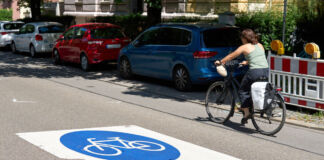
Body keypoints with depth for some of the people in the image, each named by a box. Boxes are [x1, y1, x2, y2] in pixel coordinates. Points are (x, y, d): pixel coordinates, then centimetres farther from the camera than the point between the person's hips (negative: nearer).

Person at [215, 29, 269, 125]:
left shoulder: (244, 47, 3)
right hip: (266, 71, 6)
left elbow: (231, 56, 13)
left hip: (255, 72, -6)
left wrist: (220, 62, 26)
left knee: (243, 91, 11)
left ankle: (246, 112, 2)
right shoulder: (260, 45, 19)